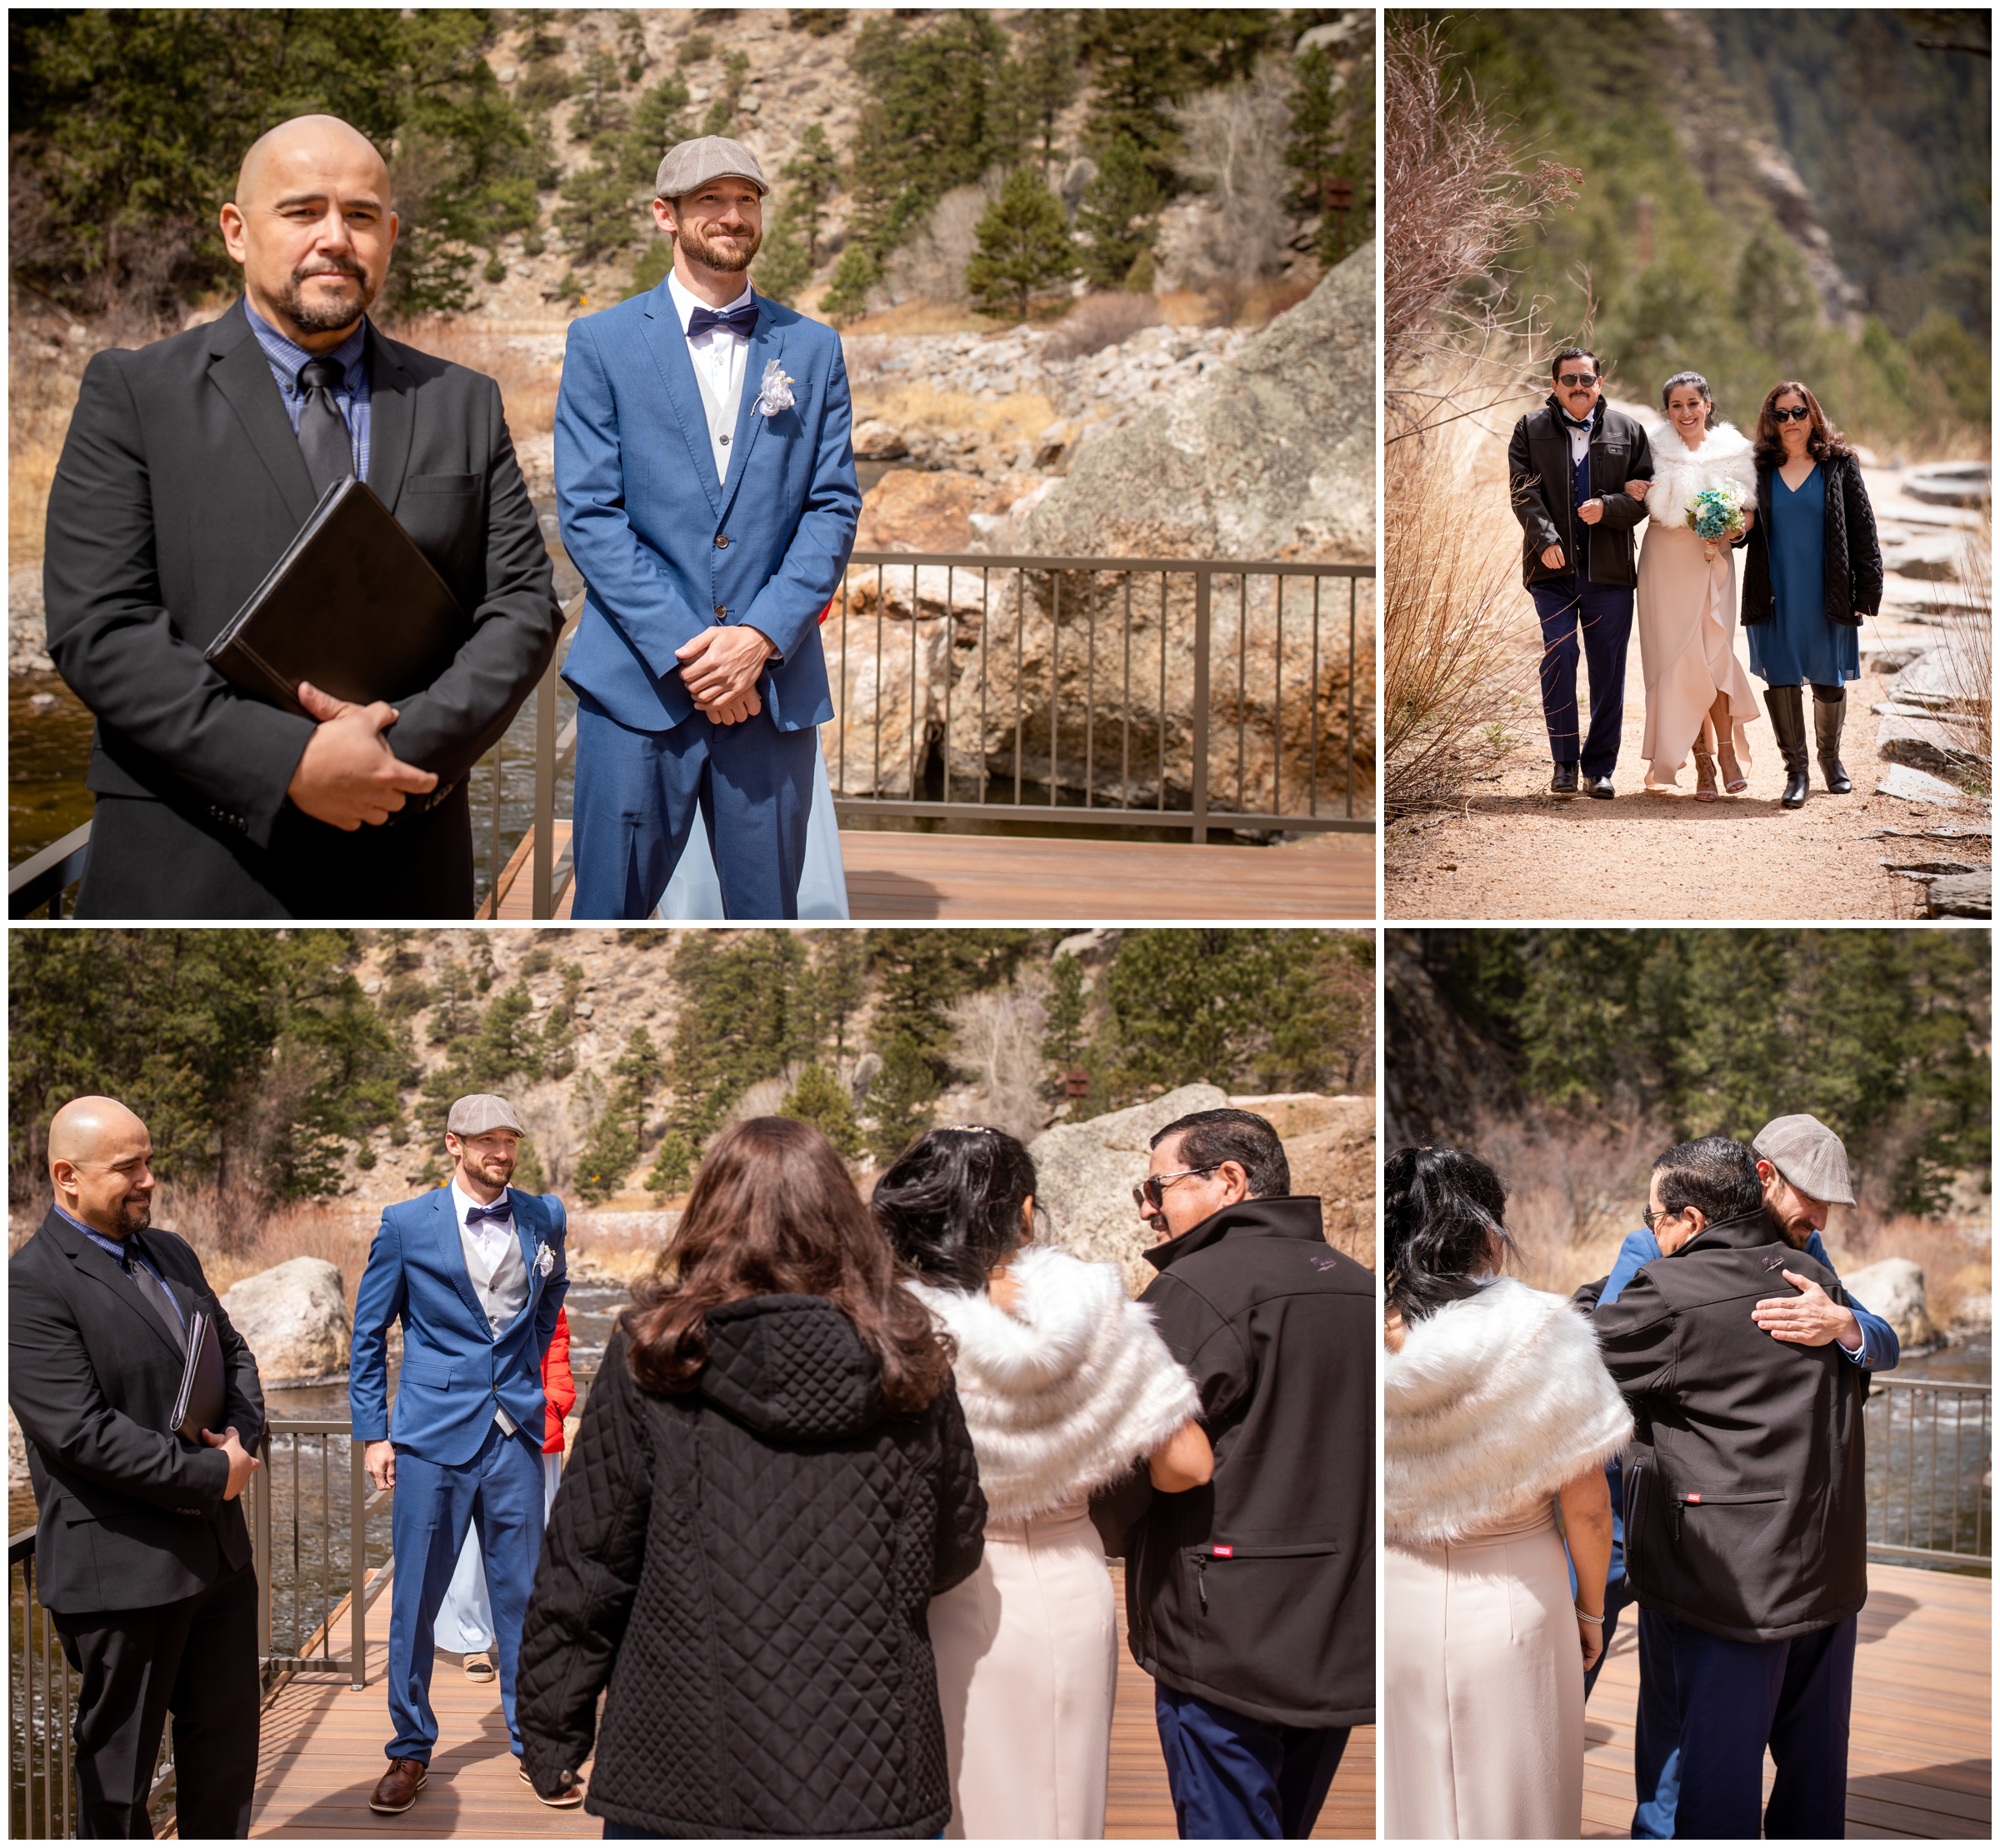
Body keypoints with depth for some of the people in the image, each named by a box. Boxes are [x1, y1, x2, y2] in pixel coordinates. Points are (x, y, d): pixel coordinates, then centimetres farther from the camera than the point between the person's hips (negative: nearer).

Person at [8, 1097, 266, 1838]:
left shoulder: (170, 1254, 10)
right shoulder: (32, 1284, -17)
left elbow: (232, 1351, 19)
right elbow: (80, 1432, -24)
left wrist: (243, 1435, -3)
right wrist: (210, 1474, -18)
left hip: (218, 1548, 8)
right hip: (123, 1568, -8)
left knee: (228, 1726, 18)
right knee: (119, 1755, 7)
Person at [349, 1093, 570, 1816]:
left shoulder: (544, 1217, 5)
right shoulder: (406, 1225, -2)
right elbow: (368, 1334, 5)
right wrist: (373, 1433, 1)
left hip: (515, 1434, 2)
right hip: (433, 1436, -2)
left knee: (523, 1595, 6)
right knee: (415, 1600, 4)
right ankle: (410, 1750, 17)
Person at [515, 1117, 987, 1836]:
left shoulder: (650, 1359, -6)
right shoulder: (907, 1367, -1)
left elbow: (586, 1562, -3)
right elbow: (950, 1556, 9)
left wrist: (552, 1736, 7)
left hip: (682, 1775, -1)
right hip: (871, 1781, 1)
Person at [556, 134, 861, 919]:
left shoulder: (813, 348, 11)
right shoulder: (601, 342, 4)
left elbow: (834, 507, 5)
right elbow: (588, 513, -3)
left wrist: (760, 637, -10)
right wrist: (683, 650, -12)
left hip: (776, 684, 2)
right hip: (639, 681, -2)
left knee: (766, 911, 6)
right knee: (611, 908, 1)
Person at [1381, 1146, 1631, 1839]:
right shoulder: (1540, 1334, -14)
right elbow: (1587, 1506, -9)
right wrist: (1592, 1610, 7)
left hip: (1395, 1604, 2)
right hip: (1510, 1608, -2)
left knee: (1407, 1801, 15)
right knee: (1509, 1807, 12)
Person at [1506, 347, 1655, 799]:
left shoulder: (1628, 431, 11)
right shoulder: (1530, 430, 9)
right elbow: (1524, 491, -1)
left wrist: (1608, 507, -13)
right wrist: (1545, 538, -17)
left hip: (1609, 570, 1)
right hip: (1553, 567, -1)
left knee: (1609, 668, 2)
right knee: (1559, 655, -12)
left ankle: (1600, 767, 11)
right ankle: (1564, 762, 0)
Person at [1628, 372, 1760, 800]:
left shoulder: (1732, 450, 4)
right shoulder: (1655, 450, 4)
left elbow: (1750, 509, 7)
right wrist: (1629, 489, -14)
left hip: (1712, 561, 0)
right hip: (1665, 561, 0)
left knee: (1713, 654, -11)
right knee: (1677, 656, -2)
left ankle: (1726, 750, 3)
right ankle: (1702, 762, 3)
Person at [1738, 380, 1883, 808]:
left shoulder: (1840, 465, 3)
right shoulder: (1759, 469, 7)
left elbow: (1863, 529, 2)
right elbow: (1749, 530, 16)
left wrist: (1867, 590, -4)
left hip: (1828, 594, -1)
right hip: (1775, 595, 1)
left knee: (1830, 682, 7)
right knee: (1781, 680, -2)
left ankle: (1830, 757, 29)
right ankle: (1795, 770, 8)